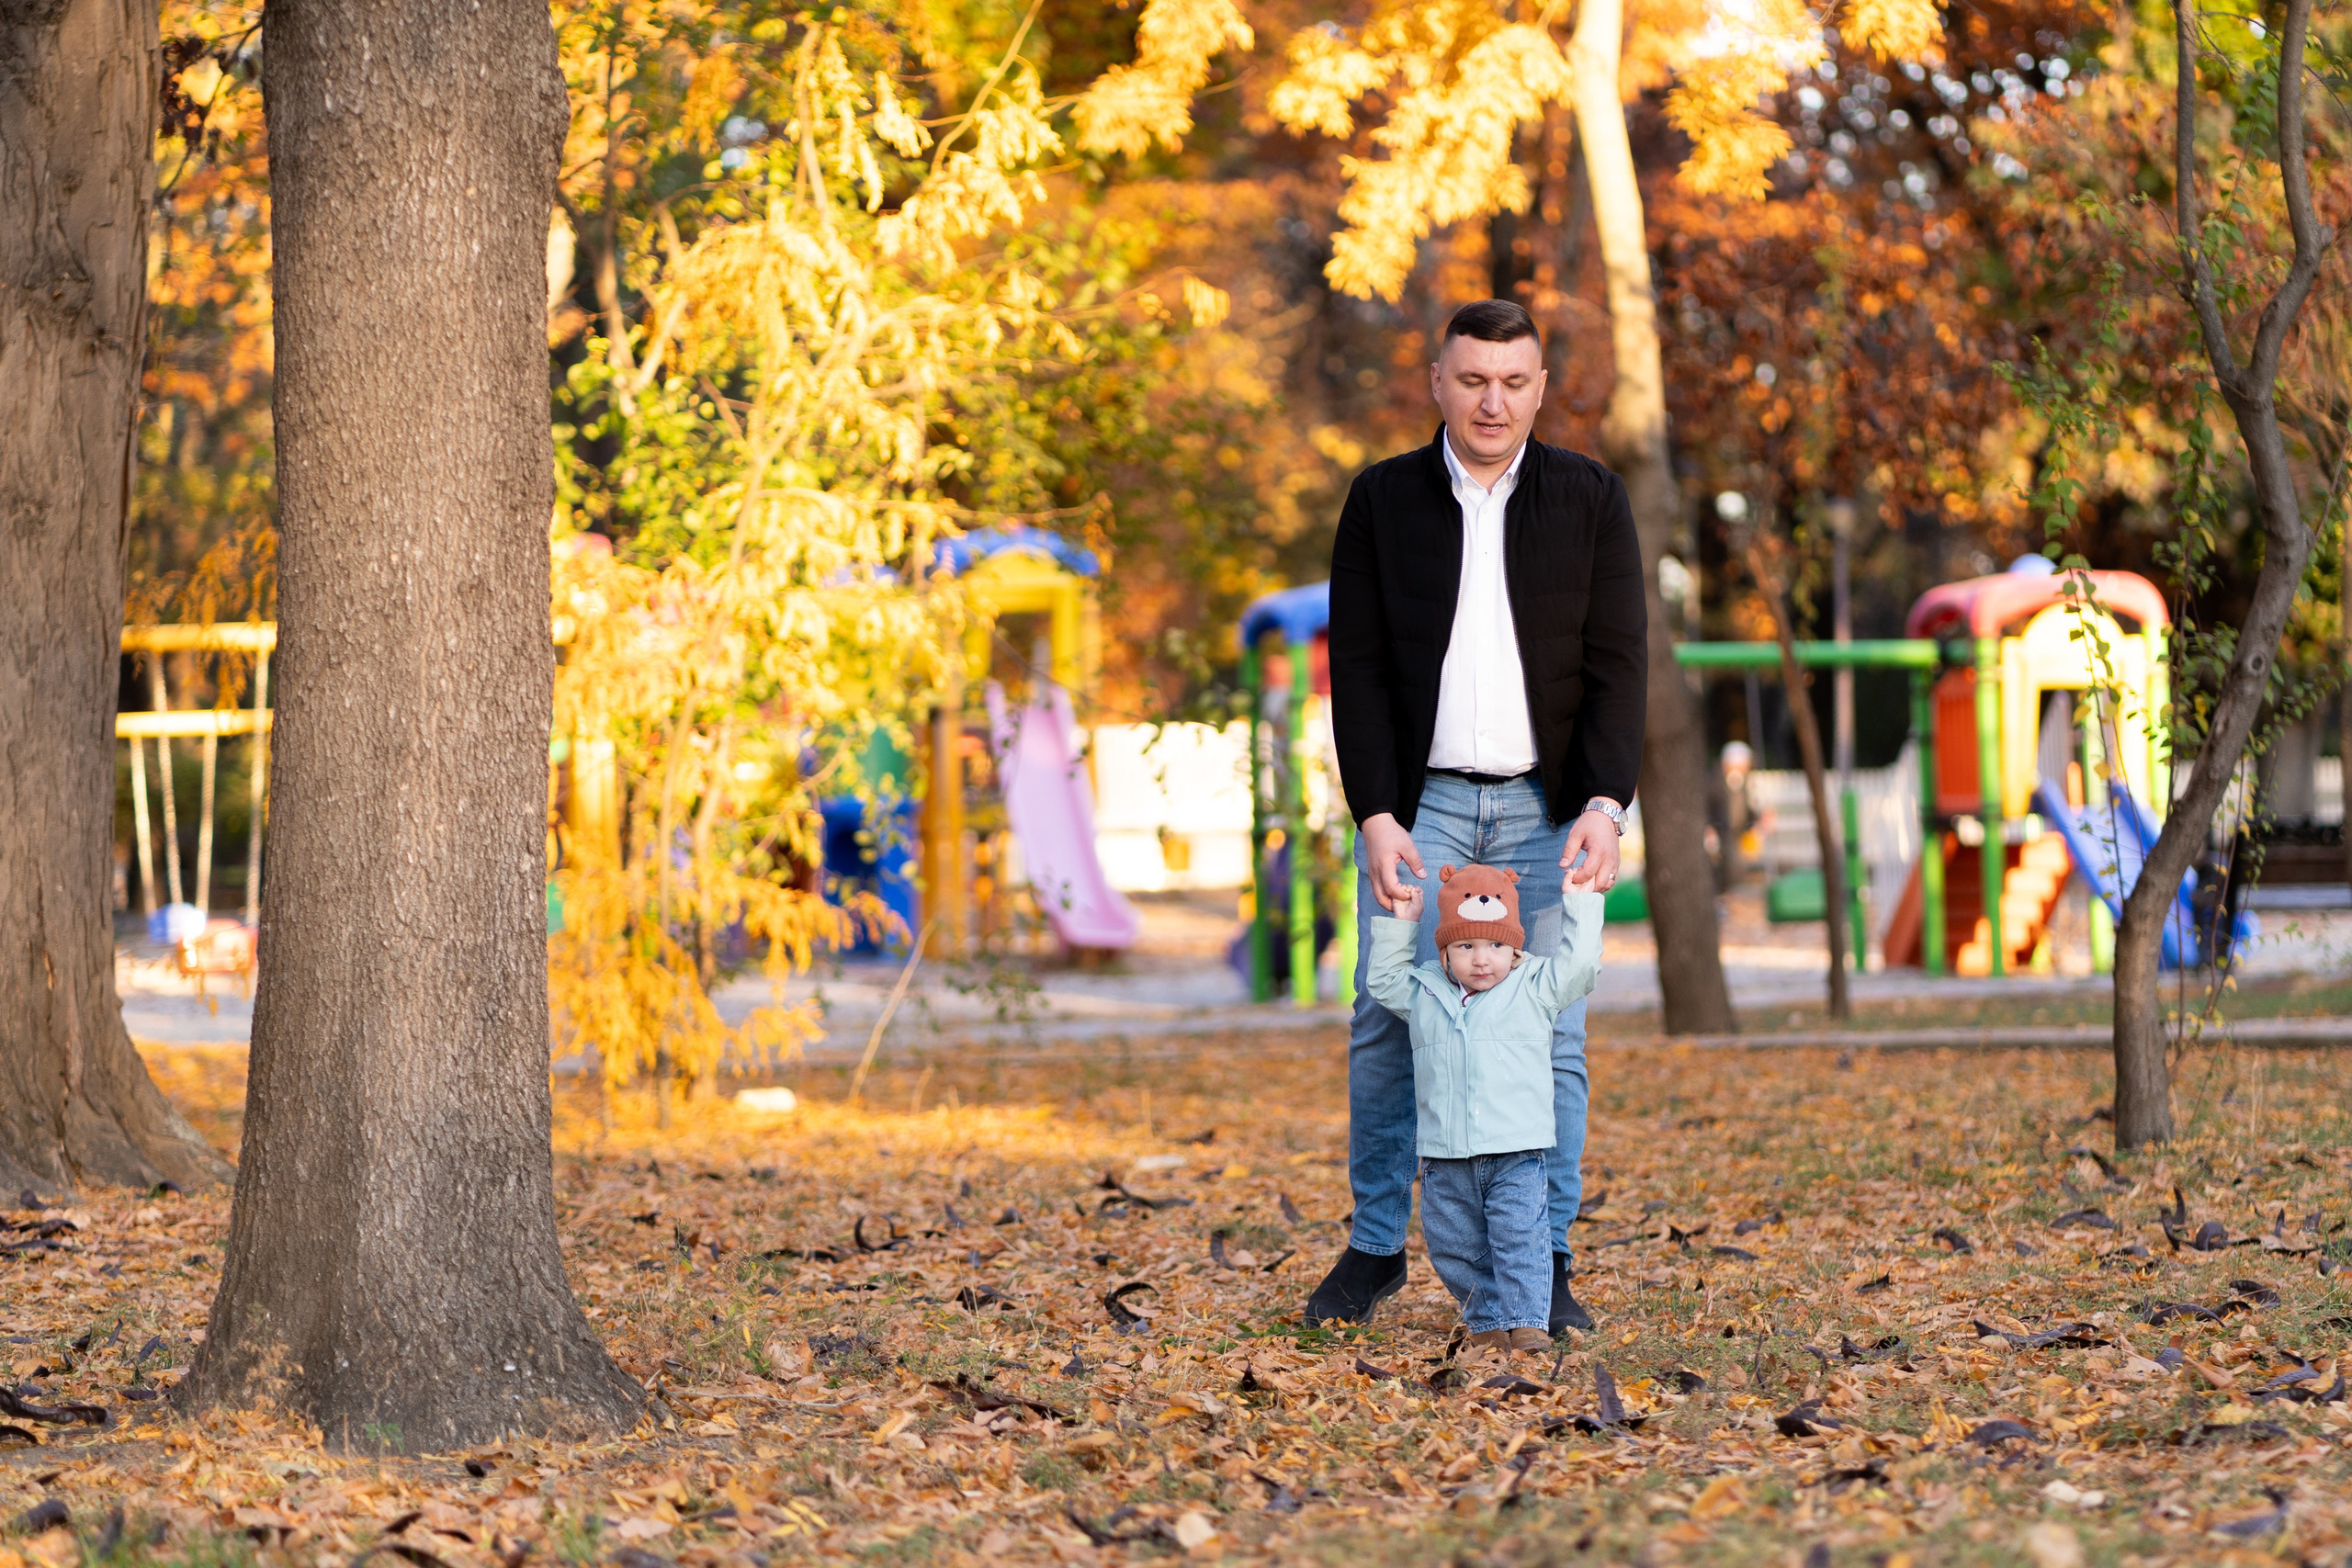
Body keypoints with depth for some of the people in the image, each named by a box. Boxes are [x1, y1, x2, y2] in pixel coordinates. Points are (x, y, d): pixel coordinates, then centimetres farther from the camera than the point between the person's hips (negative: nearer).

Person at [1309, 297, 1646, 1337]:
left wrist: (1606, 805, -15)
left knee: (1551, 1036, -2)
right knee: (1387, 1026, -2)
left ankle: (1543, 1263, 5)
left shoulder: (1590, 500, 3)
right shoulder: (1383, 500, 3)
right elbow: (1357, 670, -1)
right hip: (1419, 802, 0)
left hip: (1548, 812, 0)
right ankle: (1375, 1249, 9)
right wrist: (1376, 817, -11)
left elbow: (1618, 664, -2)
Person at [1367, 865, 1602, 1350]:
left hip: (1516, 1152, -3)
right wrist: (1399, 926, 18)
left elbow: (1579, 963, 2)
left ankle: (1526, 1322, -8)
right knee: (1454, 1246, 6)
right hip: (1447, 1161, 3)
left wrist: (1584, 902, 5)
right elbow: (1385, 982, 25)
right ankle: (1486, 1319, 19)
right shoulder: (1424, 993, 12)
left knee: (1519, 1240, -11)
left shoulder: (1533, 989, 4)